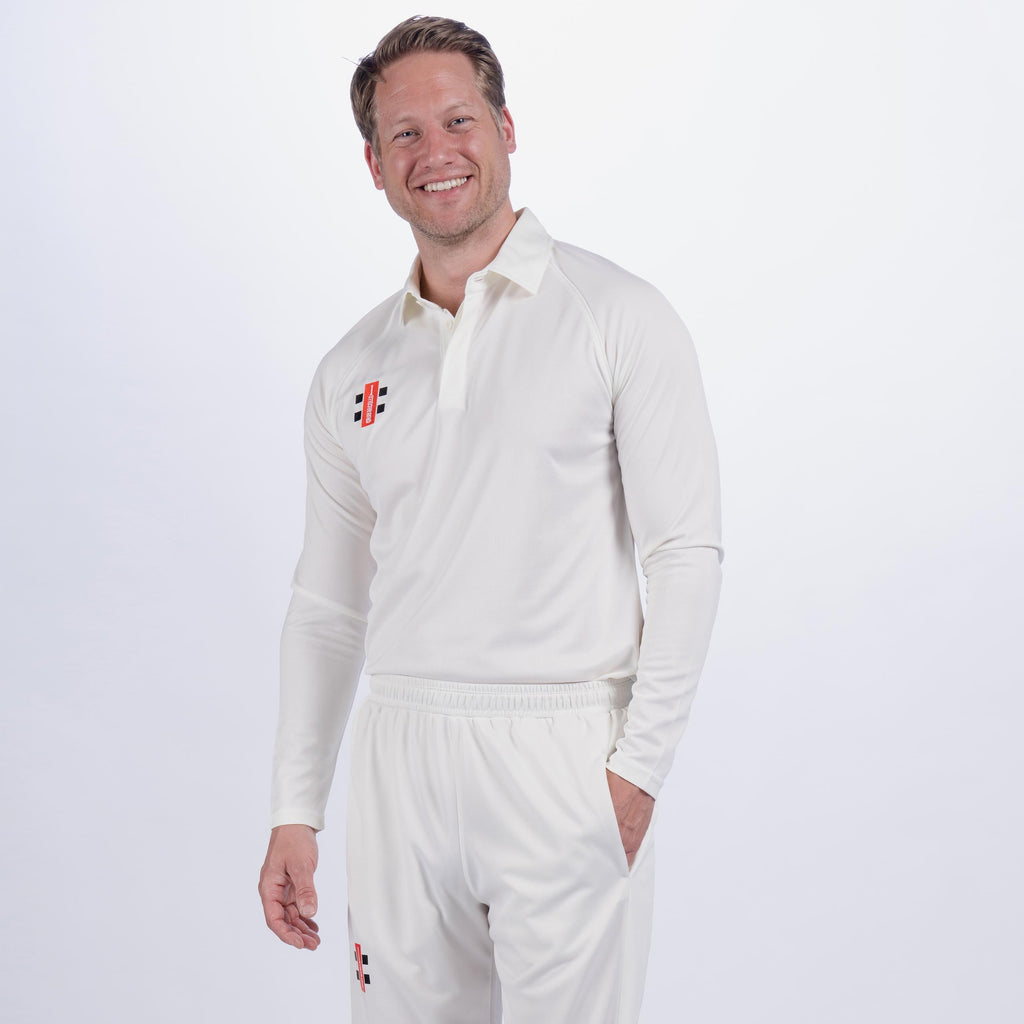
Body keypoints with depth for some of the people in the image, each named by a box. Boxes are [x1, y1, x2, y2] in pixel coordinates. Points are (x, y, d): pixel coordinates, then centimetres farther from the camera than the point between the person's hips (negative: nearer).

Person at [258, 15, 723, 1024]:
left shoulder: (618, 317, -2)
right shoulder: (352, 369, 11)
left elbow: (687, 555, -5)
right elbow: (327, 601, 15)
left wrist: (638, 765, -12)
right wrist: (295, 811, 11)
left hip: (562, 752, -4)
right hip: (401, 755, 4)